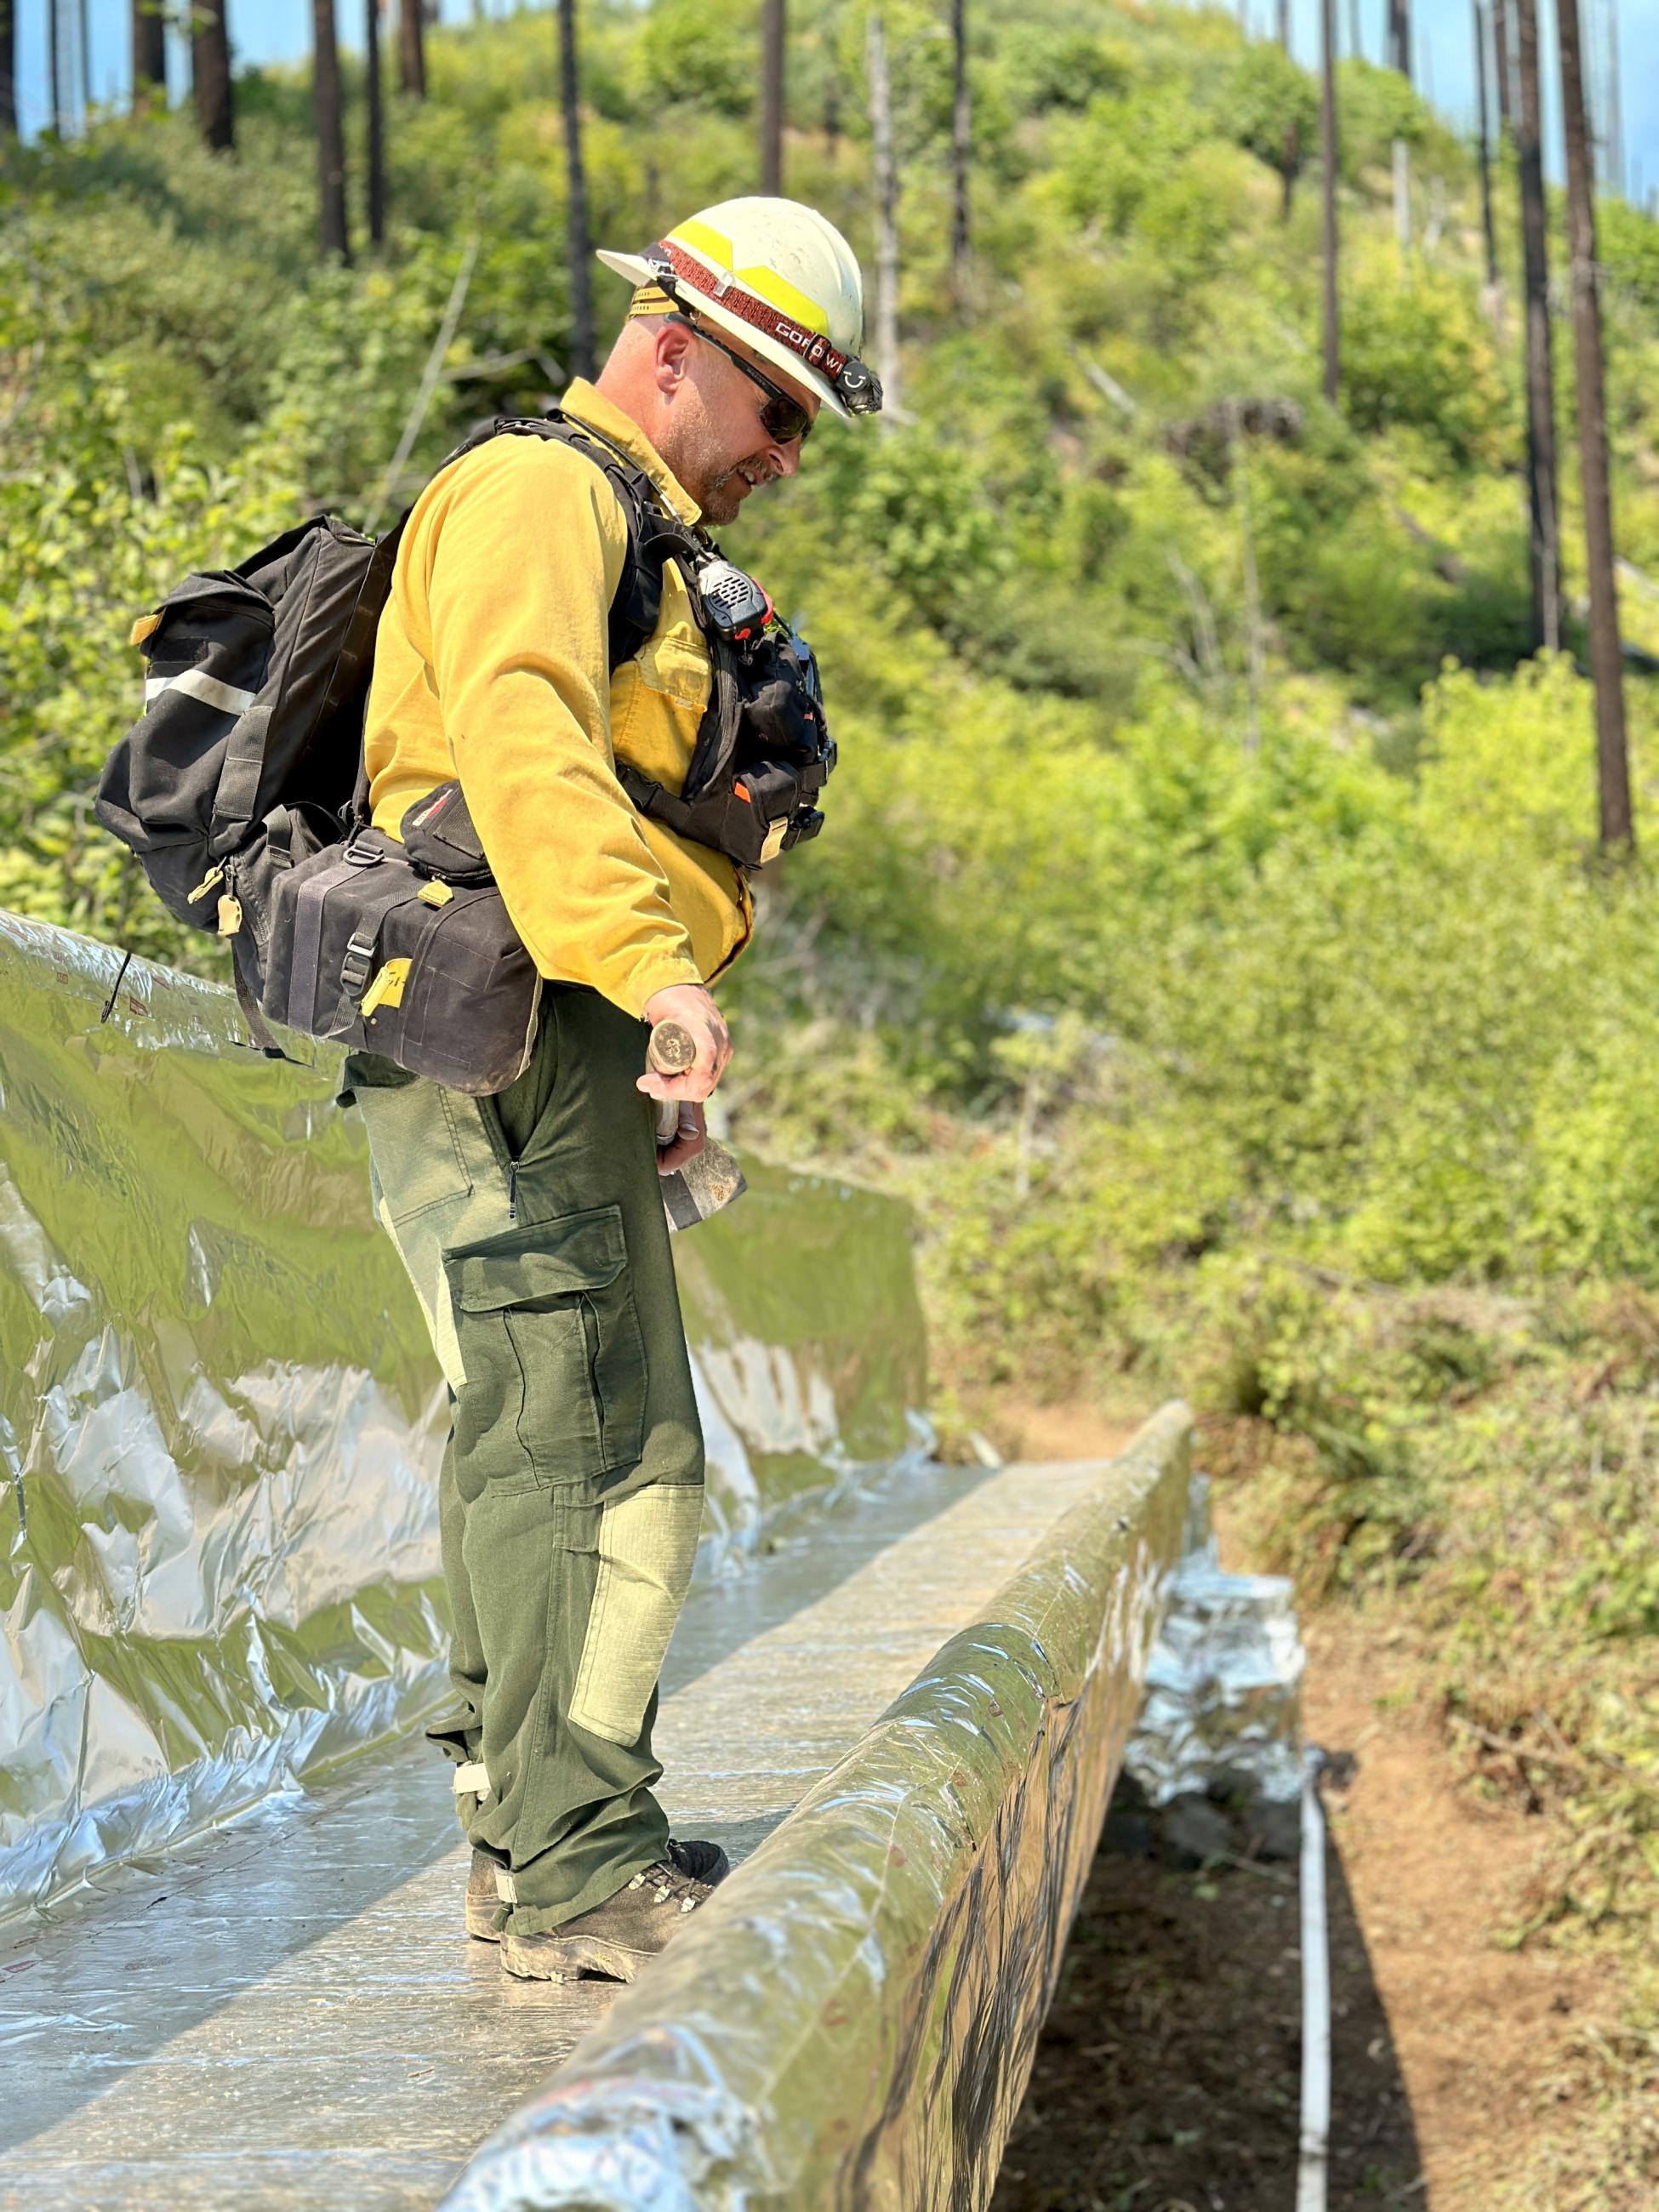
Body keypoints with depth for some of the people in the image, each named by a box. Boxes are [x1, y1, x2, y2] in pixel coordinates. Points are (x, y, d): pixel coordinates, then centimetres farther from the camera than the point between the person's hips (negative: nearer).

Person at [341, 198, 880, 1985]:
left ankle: (528, 1839, 16)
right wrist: (654, 965, -34)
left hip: (560, 1050, 10)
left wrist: (655, 1060, 22)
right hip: (496, 1031, -10)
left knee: (553, 1443, 10)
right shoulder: (537, 491, -5)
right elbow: (518, 742, -23)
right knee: (574, 1442, -13)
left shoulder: (634, 542, 29)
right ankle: (578, 1865, -12)